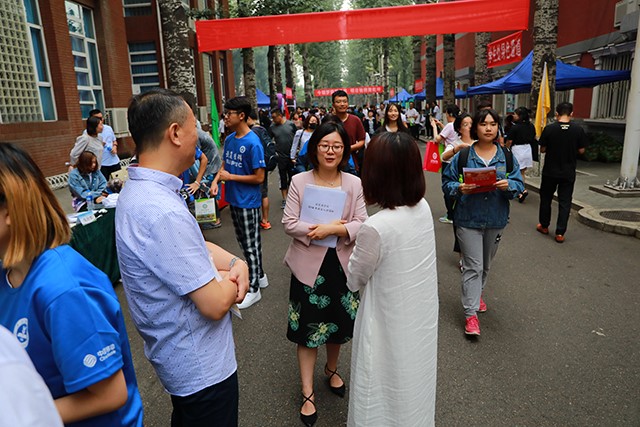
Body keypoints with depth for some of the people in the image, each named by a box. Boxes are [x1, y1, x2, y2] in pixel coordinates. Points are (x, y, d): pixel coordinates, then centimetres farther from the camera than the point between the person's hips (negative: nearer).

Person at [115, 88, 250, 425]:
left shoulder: (138, 191, 0)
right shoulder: (162, 213, -33)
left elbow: (196, 245, 8)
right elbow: (215, 303, -31)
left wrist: (235, 263, -9)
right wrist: (232, 282, -9)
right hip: (201, 367, -9)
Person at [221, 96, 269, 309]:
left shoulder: (253, 143, -19)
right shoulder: (229, 139, 4)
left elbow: (259, 177, -19)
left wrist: (231, 177, -17)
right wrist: (217, 179, -2)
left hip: (248, 201, -8)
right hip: (234, 199, 8)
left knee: (251, 244, 4)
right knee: (243, 241, 19)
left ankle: (254, 289, 17)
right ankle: (259, 276, 37)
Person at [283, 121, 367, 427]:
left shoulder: (354, 184, -3)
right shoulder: (299, 182, -7)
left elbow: (361, 225, -7)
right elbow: (289, 224, -9)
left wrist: (332, 229, -21)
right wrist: (318, 231, -21)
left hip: (341, 264, 2)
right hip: (309, 265, -2)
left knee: (338, 323, 20)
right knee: (308, 330, 7)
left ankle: (332, 370, 48)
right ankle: (308, 393, 23)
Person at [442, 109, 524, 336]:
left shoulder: (507, 156, 2)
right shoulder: (462, 156, -5)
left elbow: (519, 184, 2)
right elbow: (447, 182, -2)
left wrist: (508, 185, -20)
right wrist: (459, 188, -22)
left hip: (496, 220, 4)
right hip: (469, 219, -3)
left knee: (485, 264, 20)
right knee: (473, 266, -4)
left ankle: (476, 294, 44)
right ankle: (471, 313, 2)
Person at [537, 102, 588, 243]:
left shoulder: (549, 129, -12)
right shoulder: (578, 130, -8)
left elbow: (542, 149, -5)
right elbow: (581, 150, -1)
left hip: (550, 171, -1)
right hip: (568, 173, 1)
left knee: (546, 199, 16)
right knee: (565, 202, 6)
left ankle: (544, 226, 27)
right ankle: (560, 233, 5)